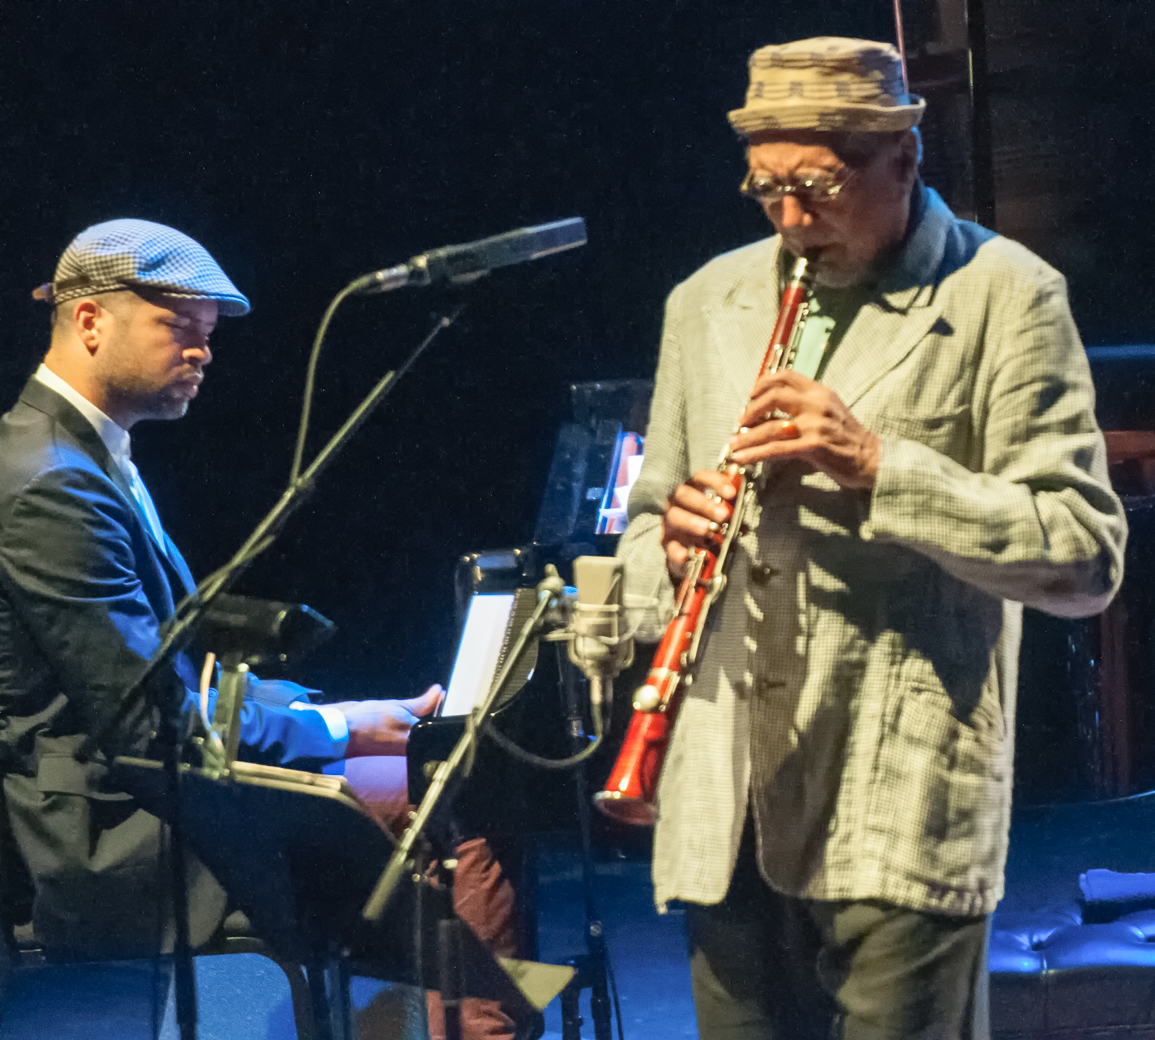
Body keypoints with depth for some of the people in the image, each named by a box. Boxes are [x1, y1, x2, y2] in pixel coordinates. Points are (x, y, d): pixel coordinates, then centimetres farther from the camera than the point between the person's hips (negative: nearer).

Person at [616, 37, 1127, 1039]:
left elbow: (1086, 558, -9)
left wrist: (878, 465, -19)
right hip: (728, 809, 5)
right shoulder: (708, 303, 14)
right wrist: (671, 550, -5)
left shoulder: (1004, 298, -2)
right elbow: (648, 519, 20)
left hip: (902, 812, -5)